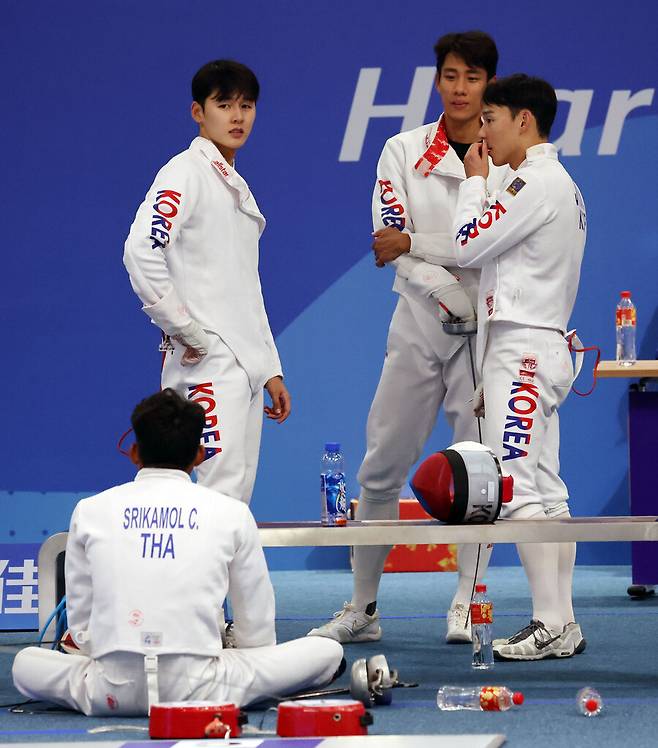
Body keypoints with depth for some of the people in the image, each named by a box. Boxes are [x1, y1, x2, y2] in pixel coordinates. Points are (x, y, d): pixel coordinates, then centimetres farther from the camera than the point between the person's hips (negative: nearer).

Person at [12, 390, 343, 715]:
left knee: (25, 662, 29)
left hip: (113, 691, 1)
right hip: (198, 689, -1)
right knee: (327, 651, 13)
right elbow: (257, 628, 10)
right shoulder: (232, 513, 4)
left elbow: (79, 621, 11)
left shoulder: (90, 511, 7)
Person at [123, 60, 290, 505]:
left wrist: (271, 370, 20)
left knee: (238, 498, 7)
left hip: (245, 364, 9)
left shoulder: (237, 186, 22)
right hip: (208, 363, -9)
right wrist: (185, 331, -17)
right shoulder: (185, 174, -6)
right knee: (222, 490, -17)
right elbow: (141, 254, -21)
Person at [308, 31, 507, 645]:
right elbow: (388, 245, -3)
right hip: (420, 320, 2)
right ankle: (362, 609, 11)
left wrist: (415, 243, -10)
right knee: (381, 465, 3)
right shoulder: (404, 151, 6)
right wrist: (447, 292, -15)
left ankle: (465, 608, 4)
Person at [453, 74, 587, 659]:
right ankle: (563, 625, 8)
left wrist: (475, 181, 3)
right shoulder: (561, 185, 20)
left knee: (516, 488, -13)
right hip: (544, 347, 10)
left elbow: (468, 245, -12)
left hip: (522, 348, -10)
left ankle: (552, 625, -16)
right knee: (546, 491, 8)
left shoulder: (535, 183, -12)